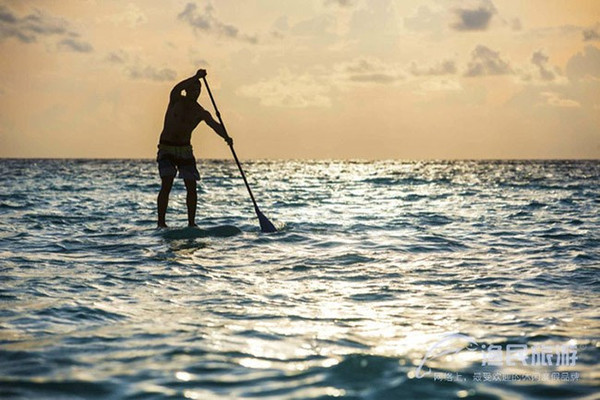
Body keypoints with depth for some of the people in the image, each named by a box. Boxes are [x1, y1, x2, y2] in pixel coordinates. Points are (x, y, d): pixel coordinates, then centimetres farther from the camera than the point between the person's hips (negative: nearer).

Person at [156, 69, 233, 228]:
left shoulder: (201, 113, -3)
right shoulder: (176, 101, -8)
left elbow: (214, 125, -20)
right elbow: (176, 89, -31)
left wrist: (226, 137, -41)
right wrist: (195, 77, -44)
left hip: (185, 150, 3)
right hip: (166, 149, -3)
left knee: (191, 186, -3)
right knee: (166, 184, -15)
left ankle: (191, 223, 6)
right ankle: (161, 223, -15)